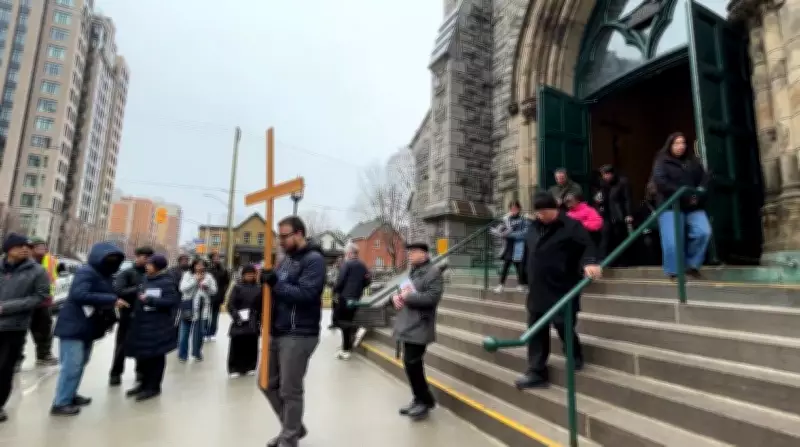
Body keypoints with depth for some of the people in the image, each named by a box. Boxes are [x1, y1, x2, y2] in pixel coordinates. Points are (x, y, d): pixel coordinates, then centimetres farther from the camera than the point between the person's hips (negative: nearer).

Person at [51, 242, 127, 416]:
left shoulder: (104, 275, 11)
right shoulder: (86, 272, -17)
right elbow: (79, 295, -32)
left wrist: (110, 319, 4)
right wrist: (112, 300, -32)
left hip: (88, 327, 9)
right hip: (74, 326, -9)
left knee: (81, 363, 18)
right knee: (72, 365, -6)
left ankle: (70, 395, 32)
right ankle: (60, 404, 5)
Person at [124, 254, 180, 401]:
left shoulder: (167, 282, -15)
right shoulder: (146, 278, 8)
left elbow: (171, 301, -23)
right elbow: (139, 297, 21)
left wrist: (149, 300, -21)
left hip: (158, 325, -8)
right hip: (142, 322, 8)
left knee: (156, 355, 4)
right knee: (142, 354, 15)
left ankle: (154, 387, 17)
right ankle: (145, 383, 32)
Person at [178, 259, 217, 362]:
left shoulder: (208, 276, 3)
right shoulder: (187, 275, -2)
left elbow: (214, 291, 4)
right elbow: (182, 288, -14)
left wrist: (207, 287, -16)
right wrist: (195, 280, -20)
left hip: (202, 307, 2)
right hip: (189, 306, -2)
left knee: (200, 331, 11)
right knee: (184, 331, 5)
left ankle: (197, 353, 25)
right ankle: (182, 354, 19)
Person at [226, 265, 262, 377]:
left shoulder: (259, 288, 4)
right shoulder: (237, 287, 0)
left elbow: (262, 305, 5)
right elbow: (230, 305, -3)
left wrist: (260, 321, 0)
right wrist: (236, 317, -13)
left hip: (253, 323, 2)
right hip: (240, 322, -2)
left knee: (252, 345, 8)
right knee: (237, 345, 0)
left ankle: (249, 367, 21)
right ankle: (235, 369, 12)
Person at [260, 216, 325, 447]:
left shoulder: (314, 259, -12)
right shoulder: (287, 258, 14)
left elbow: (305, 293, -23)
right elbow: (279, 288, 17)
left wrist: (275, 283, -21)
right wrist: (267, 279, -2)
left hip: (299, 335, -9)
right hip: (277, 332, 9)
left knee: (290, 391, 3)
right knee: (269, 384, 17)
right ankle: (293, 427, 36)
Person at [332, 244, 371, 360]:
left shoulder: (347, 264, -11)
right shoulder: (363, 265, 8)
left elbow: (340, 281, -14)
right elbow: (368, 281, 9)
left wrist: (335, 290, 2)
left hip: (345, 297, -7)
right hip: (356, 298, 7)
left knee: (343, 322, 0)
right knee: (351, 321, 18)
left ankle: (345, 350, 2)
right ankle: (349, 346, 24)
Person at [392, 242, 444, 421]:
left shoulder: (433, 272, -11)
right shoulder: (412, 272, 18)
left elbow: (432, 297, -22)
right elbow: (403, 293, 23)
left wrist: (408, 297, -16)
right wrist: (396, 297, 0)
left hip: (419, 327, -9)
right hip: (407, 325, 9)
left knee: (412, 364, -6)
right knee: (412, 364, 15)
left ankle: (425, 401, 13)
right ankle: (420, 399, 30)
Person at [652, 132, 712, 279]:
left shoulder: (693, 161, 18)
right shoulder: (662, 162, 2)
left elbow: (704, 179, 9)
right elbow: (661, 182, -13)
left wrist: (697, 196, -11)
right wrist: (684, 195, -18)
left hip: (693, 206, 5)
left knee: (704, 232, -13)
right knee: (672, 241, -11)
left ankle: (692, 265, 5)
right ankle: (673, 272, 5)